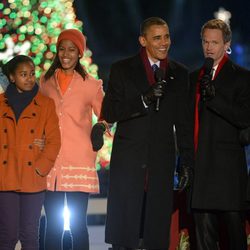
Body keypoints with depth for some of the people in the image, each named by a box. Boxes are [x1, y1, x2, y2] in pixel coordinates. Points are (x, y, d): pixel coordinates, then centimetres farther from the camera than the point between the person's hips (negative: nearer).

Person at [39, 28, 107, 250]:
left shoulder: (91, 85, 6)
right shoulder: (46, 81, 14)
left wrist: (100, 127, -9)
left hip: (79, 164, -2)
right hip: (50, 161, 3)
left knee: (78, 222, -5)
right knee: (53, 224, 3)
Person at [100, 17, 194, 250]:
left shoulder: (179, 73, 11)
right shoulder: (122, 70, 3)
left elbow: (184, 121, 14)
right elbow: (108, 113, -5)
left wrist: (187, 161, 9)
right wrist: (144, 100, -18)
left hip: (162, 162, 2)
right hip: (128, 159, -2)